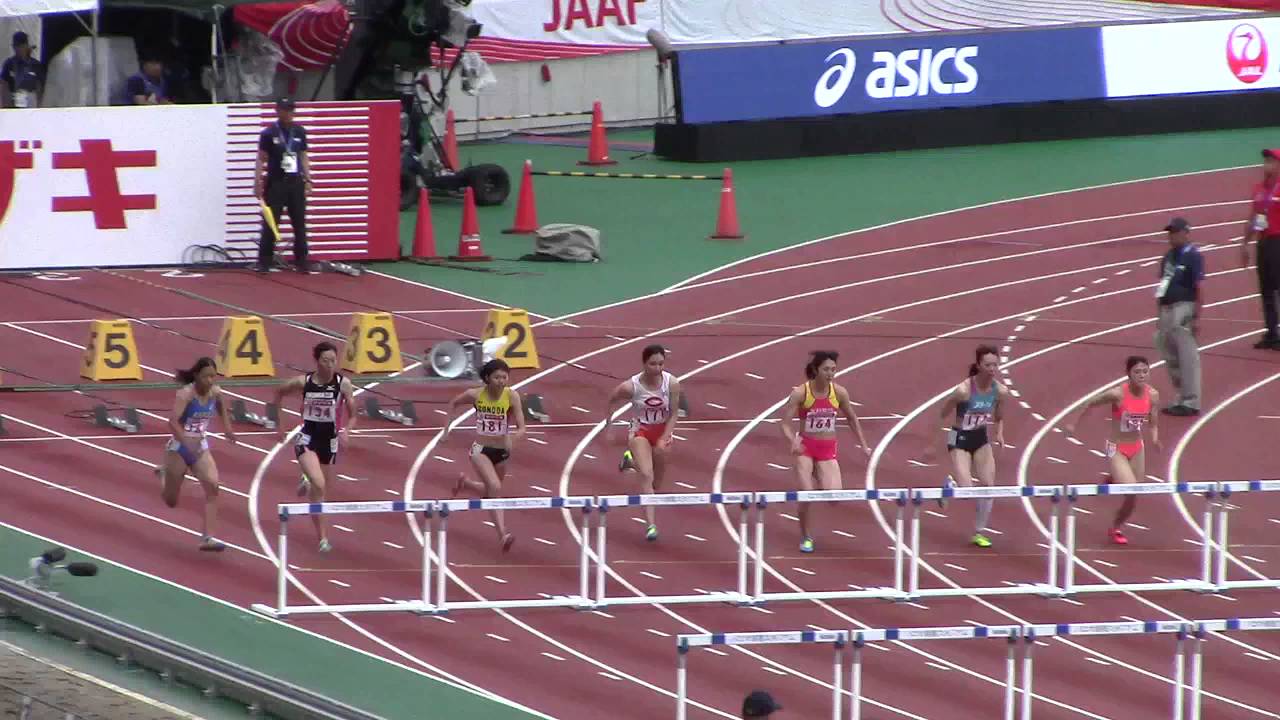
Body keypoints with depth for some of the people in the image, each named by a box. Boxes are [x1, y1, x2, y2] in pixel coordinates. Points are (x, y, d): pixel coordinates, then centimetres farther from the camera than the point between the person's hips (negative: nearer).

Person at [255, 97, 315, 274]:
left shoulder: (299, 132, 9)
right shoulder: (269, 134, -3)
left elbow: (304, 157, 15)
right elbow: (261, 160, -3)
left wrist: (308, 179, 7)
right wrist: (258, 183, -10)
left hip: (296, 183, 4)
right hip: (275, 184, -4)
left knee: (300, 224, 4)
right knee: (270, 225, -3)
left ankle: (301, 262, 10)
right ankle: (264, 263, 2)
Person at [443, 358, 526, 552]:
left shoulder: (512, 396, -13)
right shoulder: (475, 395, -13)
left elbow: (522, 428, -16)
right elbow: (453, 404, 9)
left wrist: (514, 436, -37)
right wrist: (447, 428, 4)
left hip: (502, 451, 3)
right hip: (481, 450, -3)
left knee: (491, 491, 21)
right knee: (495, 488, -25)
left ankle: (465, 482, 54)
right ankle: (502, 535, -27)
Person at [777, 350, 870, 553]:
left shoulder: (839, 392, -4)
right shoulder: (800, 393, -12)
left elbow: (852, 418, 12)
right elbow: (785, 423, -12)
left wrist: (864, 445, 9)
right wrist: (793, 441, -32)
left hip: (828, 448, 2)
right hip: (806, 447, -2)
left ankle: (820, 486, 24)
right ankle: (806, 537, 10)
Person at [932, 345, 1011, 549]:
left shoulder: (1001, 391, -10)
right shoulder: (964, 390, -25)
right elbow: (943, 415, -13)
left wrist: (1000, 434, -9)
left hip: (981, 439, 5)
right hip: (960, 440, -5)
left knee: (988, 486, 0)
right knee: (966, 490, -14)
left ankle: (979, 533, 16)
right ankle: (949, 485, 25)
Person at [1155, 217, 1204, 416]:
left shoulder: (1193, 256, -9)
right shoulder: (1169, 257, 15)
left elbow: (1198, 289, -13)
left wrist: (1196, 317, -17)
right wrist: (1161, 317, 20)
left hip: (1184, 310, -9)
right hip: (1167, 310, 9)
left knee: (1187, 357, -6)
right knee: (1170, 357, 13)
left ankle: (1191, 402, -2)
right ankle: (1181, 399, 23)